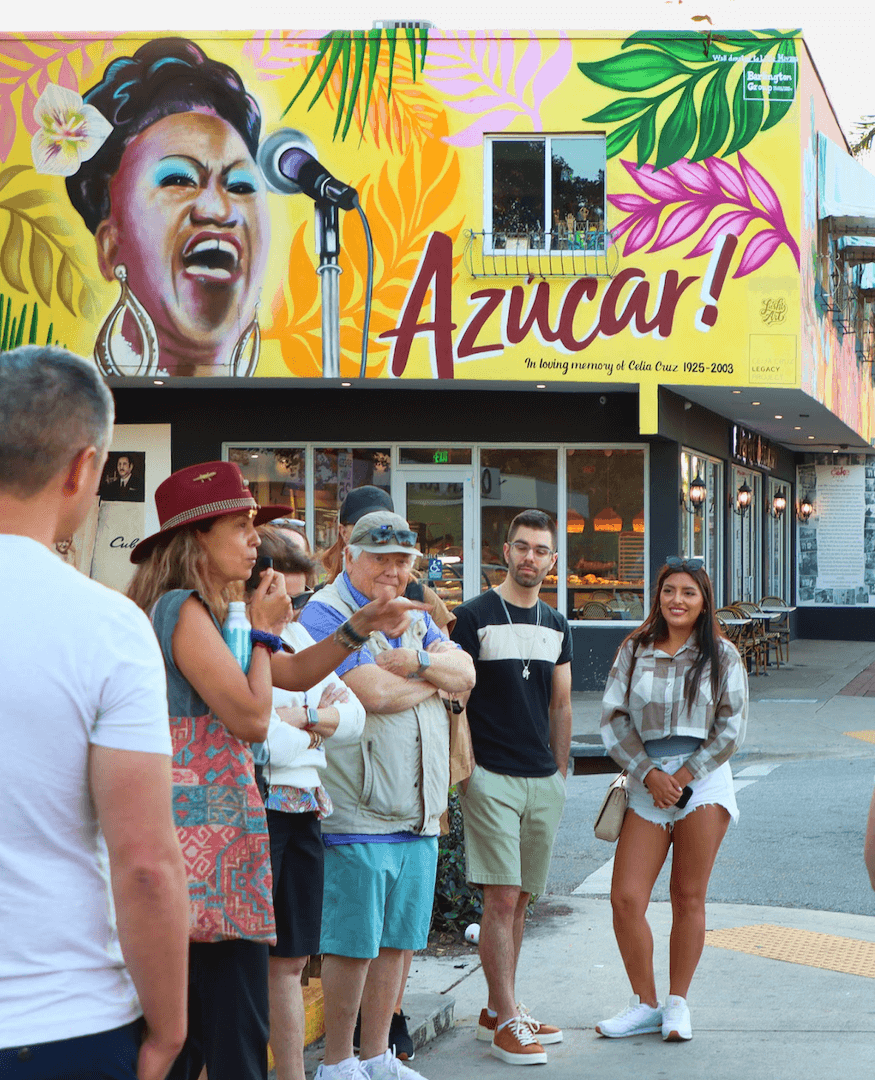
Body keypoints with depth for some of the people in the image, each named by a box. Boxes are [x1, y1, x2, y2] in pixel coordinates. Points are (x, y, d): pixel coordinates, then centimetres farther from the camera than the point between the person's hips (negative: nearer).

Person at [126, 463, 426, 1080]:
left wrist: (360, 627, 13)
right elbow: (252, 717, -15)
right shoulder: (185, 611, -12)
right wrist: (265, 631, -3)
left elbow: (295, 674, 25)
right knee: (238, 1030, -10)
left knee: (187, 1029, 13)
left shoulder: (207, 614, 19)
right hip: (210, 830, -11)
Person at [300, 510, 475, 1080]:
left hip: (418, 815, 8)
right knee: (352, 943, -2)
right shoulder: (327, 614, -8)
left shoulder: (413, 617, 18)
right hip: (357, 814, -8)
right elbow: (374, 691, -20)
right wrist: (432, 681, -3)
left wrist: (417, 661, -13)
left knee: (395, 940, 13)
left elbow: (466, 673, 6)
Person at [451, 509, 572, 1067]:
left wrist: (561, 775, 15)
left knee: (520, 901, 10)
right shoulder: (475, 617, -4)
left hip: (543, 780, 6)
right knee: (501, 899, -8)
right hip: (491, 777, -5)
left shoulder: (556, 626, 13)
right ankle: (506, 1020, -4)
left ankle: (500, 1011, 19)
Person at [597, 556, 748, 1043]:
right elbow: (614, 719, 4)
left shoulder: (722, 655, 4)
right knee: (626, 898, -6)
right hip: (646, 781, 2)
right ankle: (645, 1004, 8)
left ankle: (678, 1003, 14)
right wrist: (650, 774, -8)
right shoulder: (634, 651, 8)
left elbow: (731, 728, 1)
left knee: (688, 898, 1)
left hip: (703, 780, -2)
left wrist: (684, 776, -8)